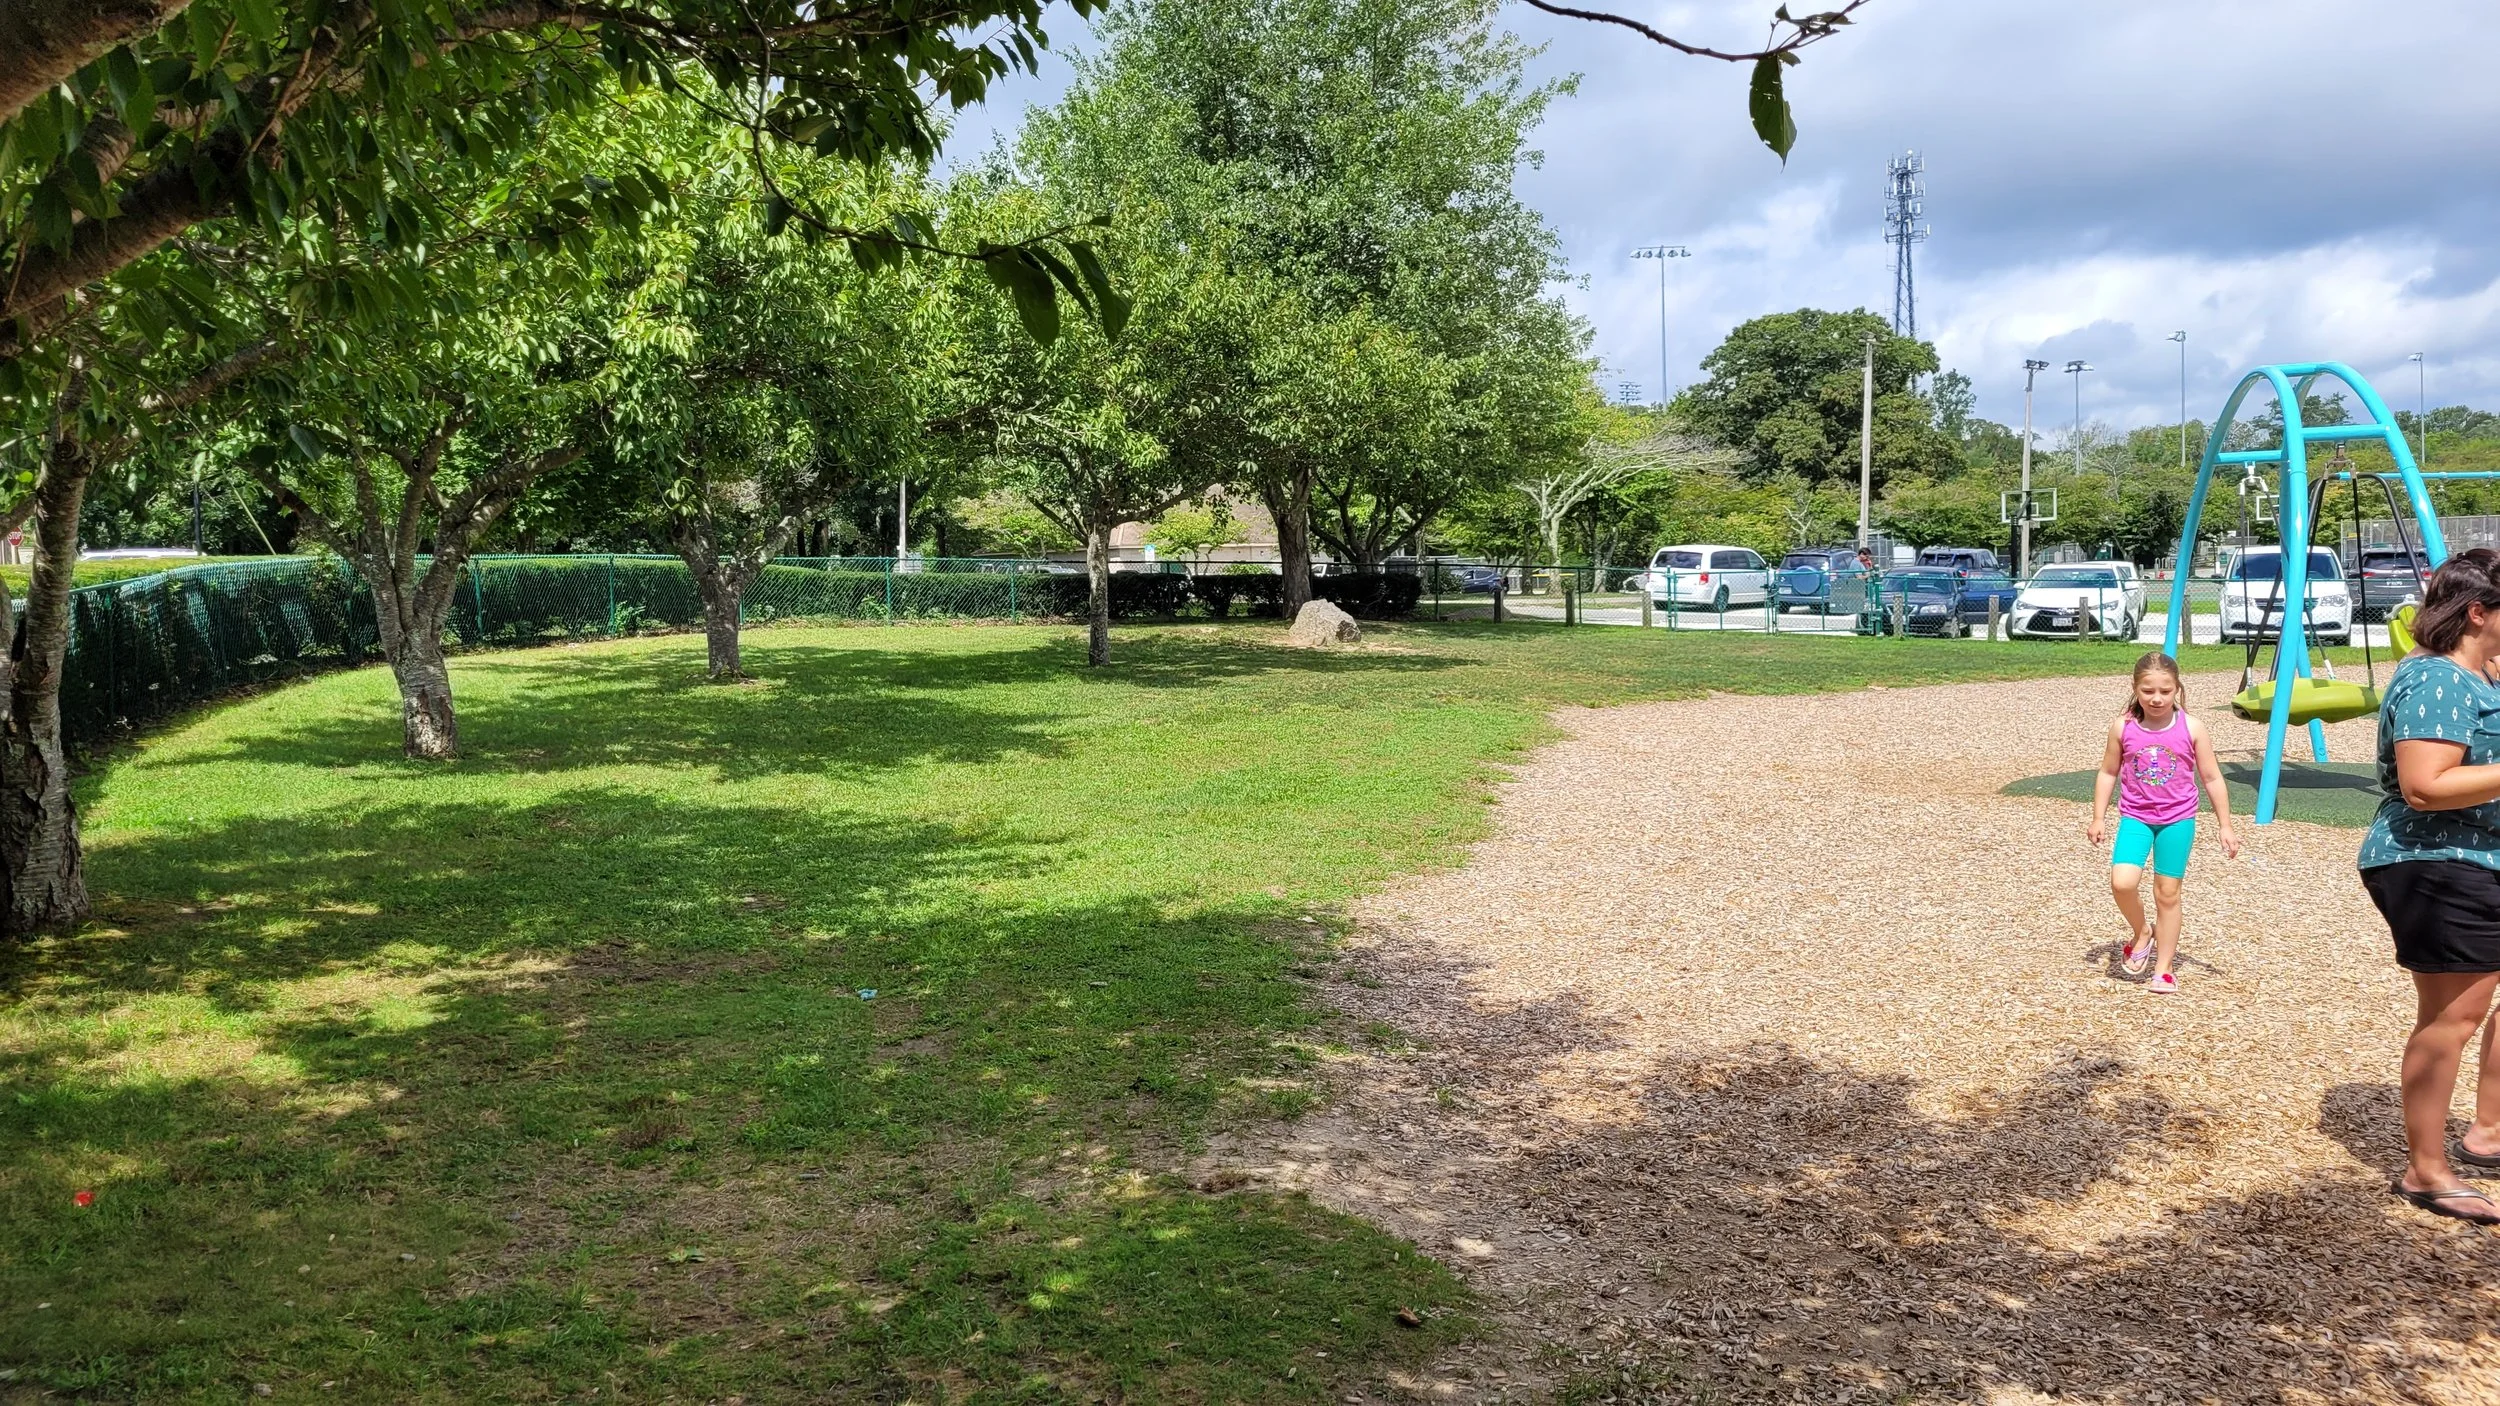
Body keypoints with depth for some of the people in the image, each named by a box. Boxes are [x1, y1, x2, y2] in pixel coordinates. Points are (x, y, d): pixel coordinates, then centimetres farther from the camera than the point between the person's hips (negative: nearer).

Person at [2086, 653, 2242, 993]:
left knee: (2168, 892, 5)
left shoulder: (2190, 729, -7)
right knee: (2122, 882, -19)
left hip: (2178, 820, 0)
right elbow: (2108, 773, 6)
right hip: (2135, 818, 0)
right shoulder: (2123, 728, -5)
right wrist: (2098, 818, 5)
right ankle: (2141, 933, 11)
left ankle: (2163, 969, 16)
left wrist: (2225, 825, 1)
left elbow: (2212, 778, 0)